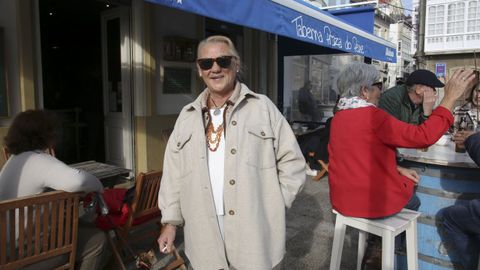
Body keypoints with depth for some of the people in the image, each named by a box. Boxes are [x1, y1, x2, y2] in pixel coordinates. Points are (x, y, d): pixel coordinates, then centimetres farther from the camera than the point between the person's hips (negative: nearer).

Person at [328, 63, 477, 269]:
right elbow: (423, 136, -20)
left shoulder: (338, 117, 5)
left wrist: (396, 169, 9)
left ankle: (374, 248, 34)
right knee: (412, 201, 25)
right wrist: (450, 98, -13)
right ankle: (380, 250, 34)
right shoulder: (371, 115, -20)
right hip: (375, 203, -7)